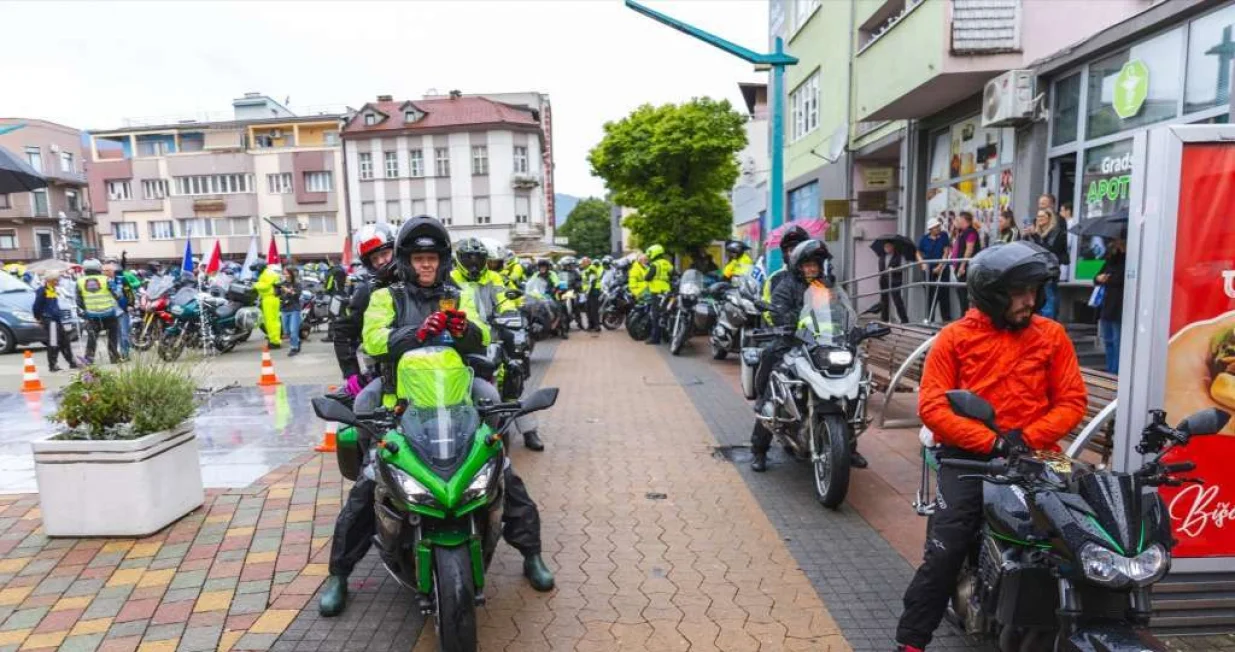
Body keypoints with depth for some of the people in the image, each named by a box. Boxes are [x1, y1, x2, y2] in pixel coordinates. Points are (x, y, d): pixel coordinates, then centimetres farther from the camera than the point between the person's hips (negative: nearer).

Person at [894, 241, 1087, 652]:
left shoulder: (1051, 335, 8)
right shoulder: (955, 337, 0)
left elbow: (1071, 400, 5)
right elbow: (932, 406, -6)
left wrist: (1026, 438, -12)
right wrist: (992, 441, -16)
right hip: (968, 456, -2)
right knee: (944, 553, -10)